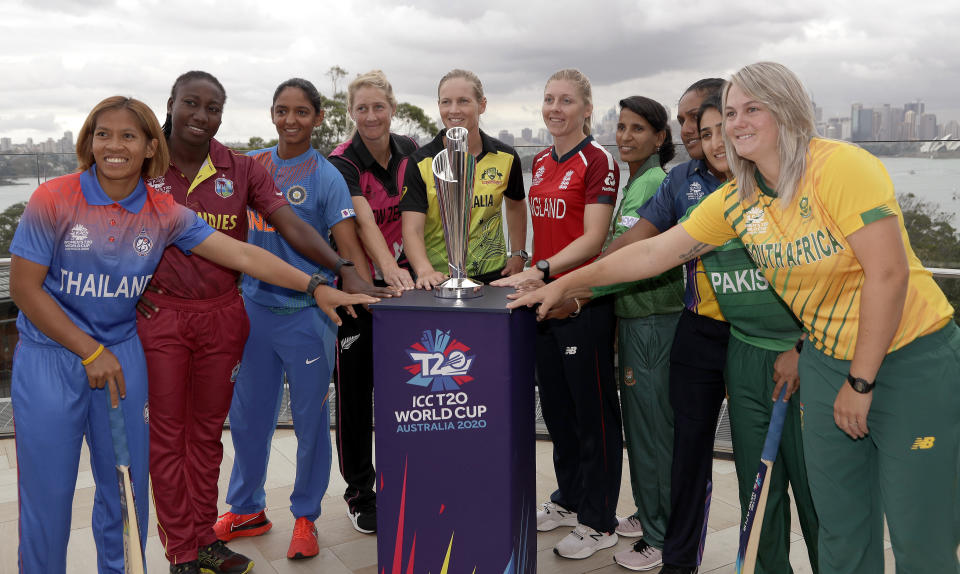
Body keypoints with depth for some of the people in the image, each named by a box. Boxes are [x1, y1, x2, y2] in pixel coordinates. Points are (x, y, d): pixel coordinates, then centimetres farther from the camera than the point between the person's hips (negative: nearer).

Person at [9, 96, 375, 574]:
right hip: (49, 358, -2)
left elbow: (241, 254, -9)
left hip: (123, 354, 3)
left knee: (127, 485, 11)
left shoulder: (164, 212, -3)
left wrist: (314, 287, -18)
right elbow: (24, 287, -9)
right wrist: (90, 352, -12)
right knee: (47, 493, 6)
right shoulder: (53, 200, -11)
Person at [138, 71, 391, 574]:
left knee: (207, 433, 13)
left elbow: (291, 225, -8)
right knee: (167, 436, 6)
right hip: (159, 316, -1)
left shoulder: (242, 170, 1)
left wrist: (344, 269, -19)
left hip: (222, 316, 2)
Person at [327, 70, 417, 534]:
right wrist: (390, 268, -46)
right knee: (354, 388, 4)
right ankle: (359, 492, 19)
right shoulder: (342, 163, -14)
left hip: (401, 280, 4)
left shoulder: (410, 152, 3)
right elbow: (365, 220, -30)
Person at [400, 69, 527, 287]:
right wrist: (425, 271, -29)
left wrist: (518, 255, 15)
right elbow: (412, 229, -11)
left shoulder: (505, 158, 5)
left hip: (493, 276, 1)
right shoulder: (420, 162, -3)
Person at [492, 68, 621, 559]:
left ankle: (599, 522, 18)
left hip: (584, 301, -7)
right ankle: (569, 499, 35)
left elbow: (592, 239, -18)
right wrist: (530, 278, 12)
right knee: (555, 404, 17)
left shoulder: (597, 161, -10)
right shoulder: (541, 162, 12)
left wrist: (541, 271, -27)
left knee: (593, 409, 4)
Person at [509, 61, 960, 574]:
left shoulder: (841, 166, -18)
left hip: (912, 356, -5)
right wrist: (562, 284, 5)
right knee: (841, 528, 12)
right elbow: (652, 253, 5)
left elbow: (888, 272, -20)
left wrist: (860, 382, -15)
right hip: (828, 359, 5)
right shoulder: (735, 201, 1)